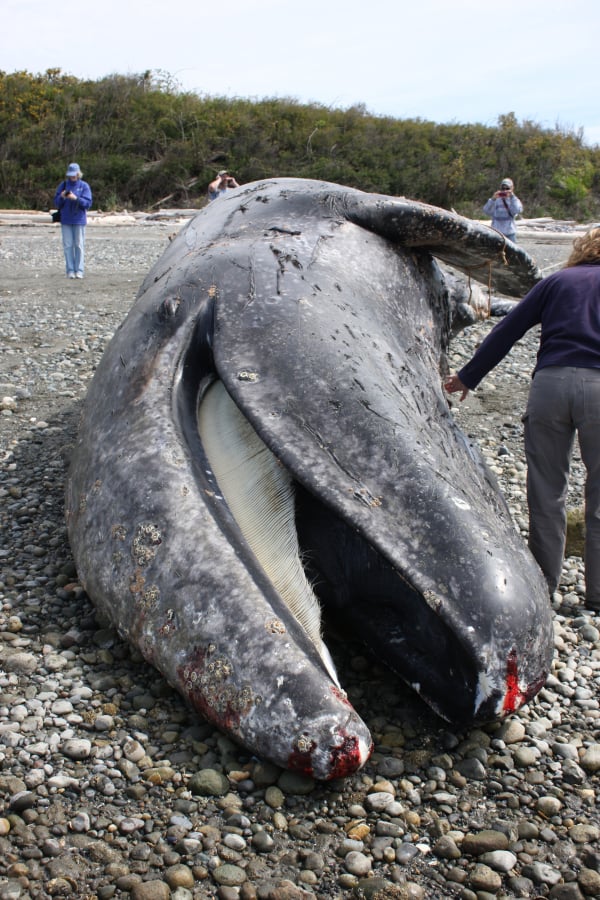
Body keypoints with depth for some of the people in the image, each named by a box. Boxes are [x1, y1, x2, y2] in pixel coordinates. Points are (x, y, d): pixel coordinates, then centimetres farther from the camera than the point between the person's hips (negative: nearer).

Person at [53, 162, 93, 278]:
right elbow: (57, 203, 7)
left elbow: (88, 203, -7)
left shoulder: (84, 186, 1)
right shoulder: (63, 185, 7)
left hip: (79, 220, -2)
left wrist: (76, 198, -21)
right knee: (68, 245, 1)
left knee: (79, 245, -3)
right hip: (66, 220, 2)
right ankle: (70, 270, 5)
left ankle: (79, 270, 2)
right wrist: (61, 197, -14)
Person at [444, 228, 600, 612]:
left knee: (547, 490, 10)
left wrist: (468, 377, 20)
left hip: (550, 382, 1)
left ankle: (545, 583, 18)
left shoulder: (555, 281, 19)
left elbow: (506, 331, 14)